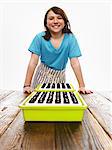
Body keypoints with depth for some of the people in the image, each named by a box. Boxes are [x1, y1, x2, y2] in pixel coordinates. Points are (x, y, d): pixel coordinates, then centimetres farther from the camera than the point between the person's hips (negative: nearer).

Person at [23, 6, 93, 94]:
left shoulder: (70, 38, -15)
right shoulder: (40, 38, -15)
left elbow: (75, 63, -17)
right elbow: (33, 62, -17)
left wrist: (82, 86, -23)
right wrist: (27, 85, -23)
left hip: (60, 76, 1)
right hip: (43, 75, 0)